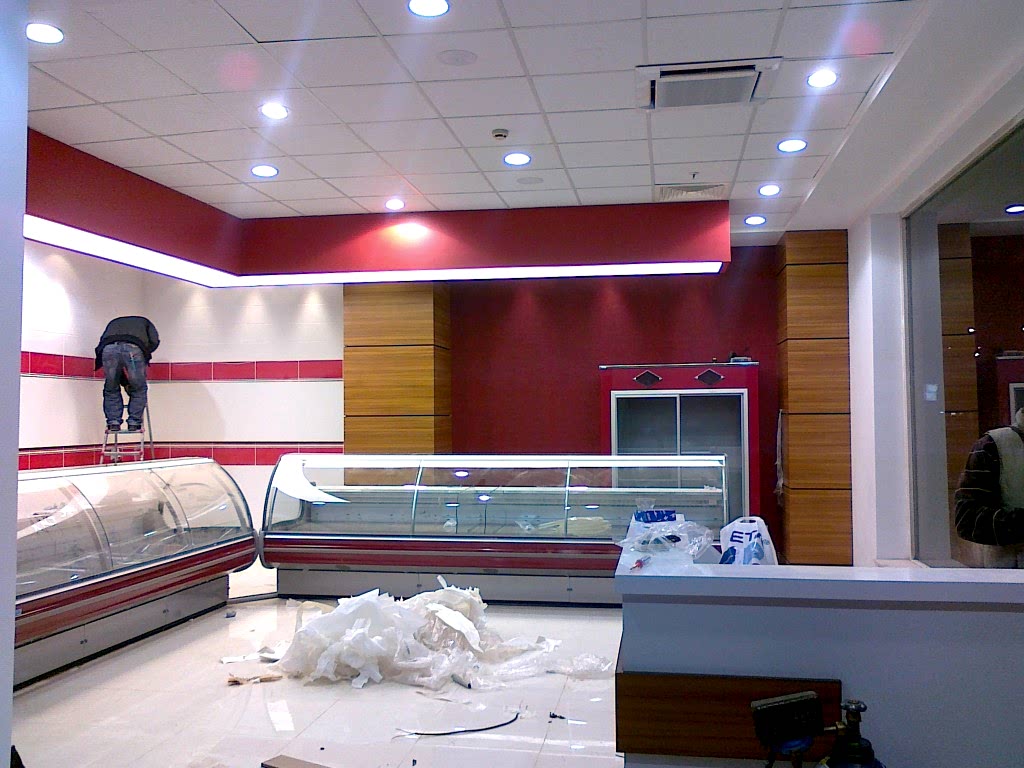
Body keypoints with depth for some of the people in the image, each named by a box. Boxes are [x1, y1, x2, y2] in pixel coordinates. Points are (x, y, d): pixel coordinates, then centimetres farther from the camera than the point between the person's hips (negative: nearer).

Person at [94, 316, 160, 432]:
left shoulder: (113, 323, 43)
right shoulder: (144, 322, 38)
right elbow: (154, 341, 19)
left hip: (109, 349, 2)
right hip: (133, 348, -2)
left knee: (111, 389, 19)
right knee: (138, 389, 14)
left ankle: (113, 423, 14)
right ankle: (134, 423, 10)